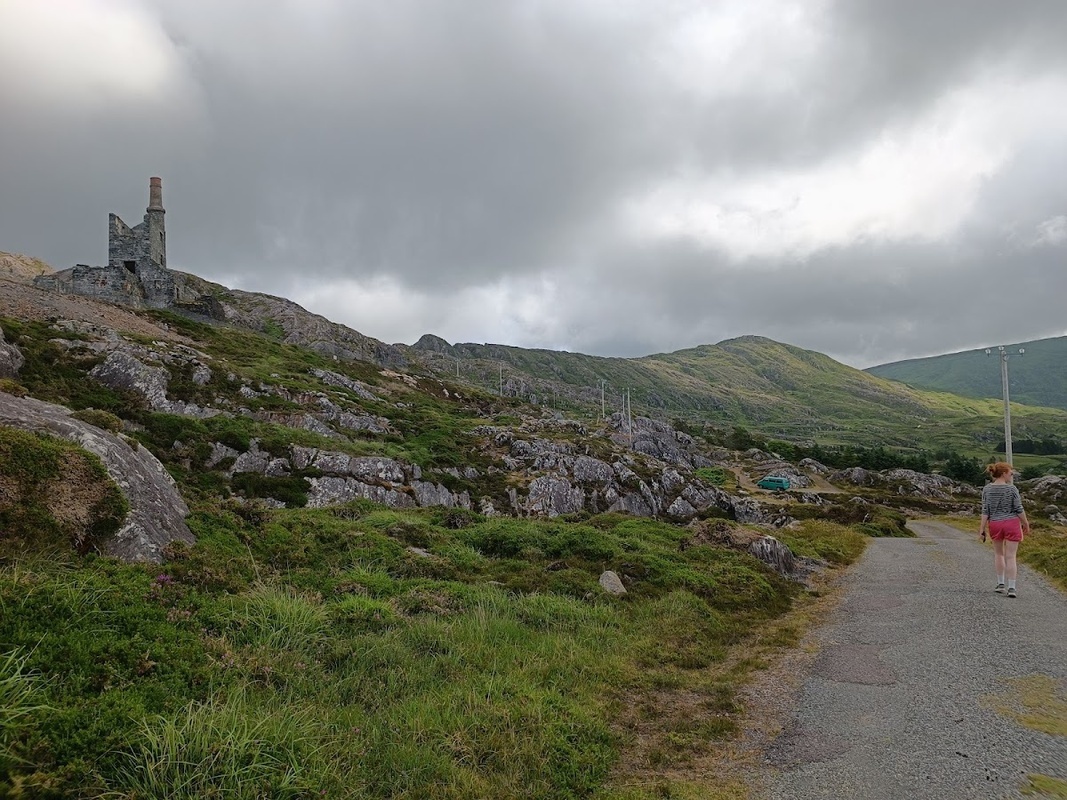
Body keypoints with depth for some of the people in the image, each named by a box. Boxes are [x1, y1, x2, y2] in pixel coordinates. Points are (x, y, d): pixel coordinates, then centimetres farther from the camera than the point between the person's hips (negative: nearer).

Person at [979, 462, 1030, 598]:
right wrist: (1026, 524, 8)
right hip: (1012, 524, -2)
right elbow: (1019, 509, -7)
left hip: (995, 525, 3)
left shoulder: (987, 489, -3)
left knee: (998, 553, 20)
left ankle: (1000, 584, 22)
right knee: (1011, 556, 0)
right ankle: (1011, 588, -3)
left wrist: (982, 528, 0)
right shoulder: (1012, 489, -10)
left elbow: (985, 511, -4)